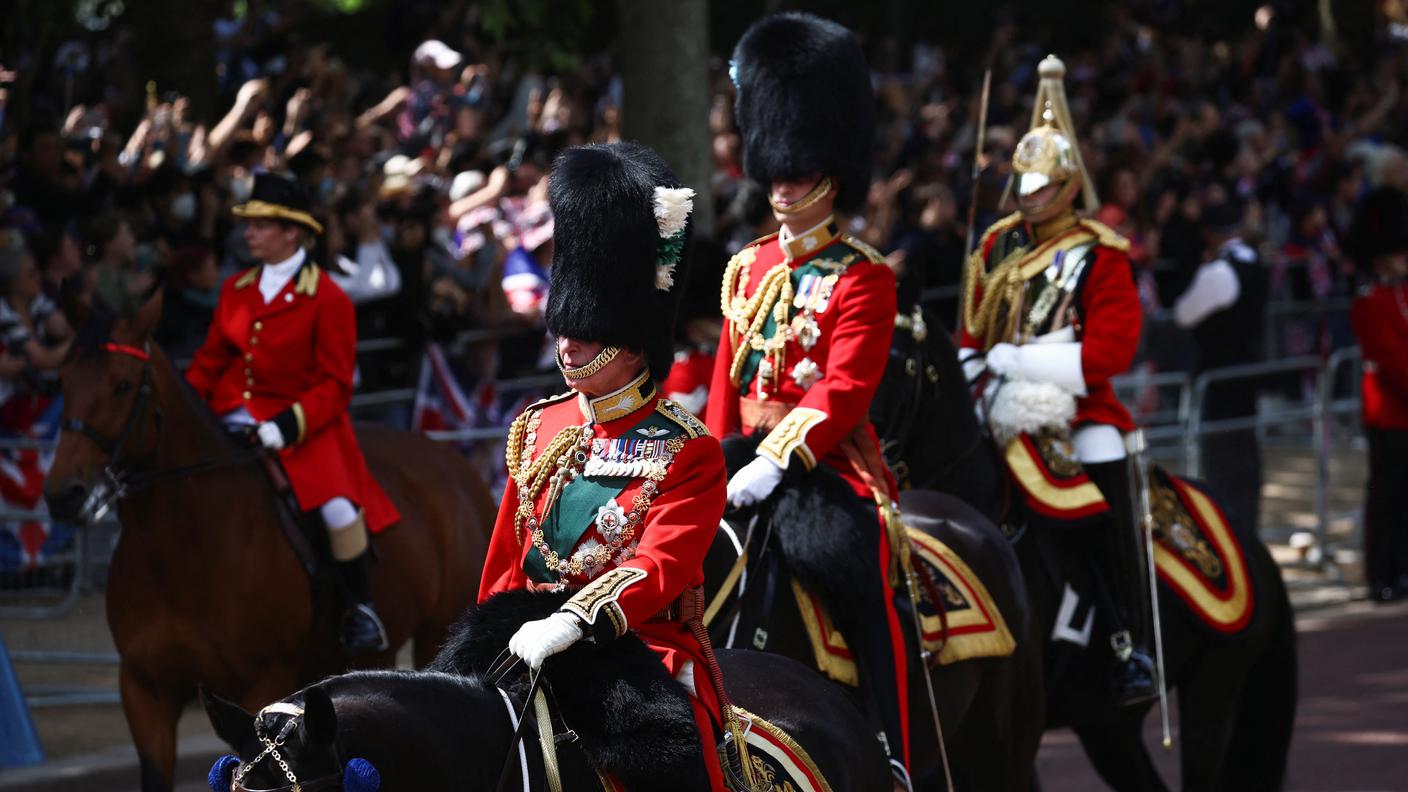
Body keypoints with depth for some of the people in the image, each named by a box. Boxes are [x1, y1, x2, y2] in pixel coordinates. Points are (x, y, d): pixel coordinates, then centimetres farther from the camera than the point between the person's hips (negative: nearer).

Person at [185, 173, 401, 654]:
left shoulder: (328, 300, -6)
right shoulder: (236, 291, 11)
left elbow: (335, 386, -8)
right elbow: (209, 362, 15)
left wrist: (285, 426, -22)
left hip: (304, 425, -5)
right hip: (233, 422, 6)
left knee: (338, 506, -26)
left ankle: (360, 609, -7)